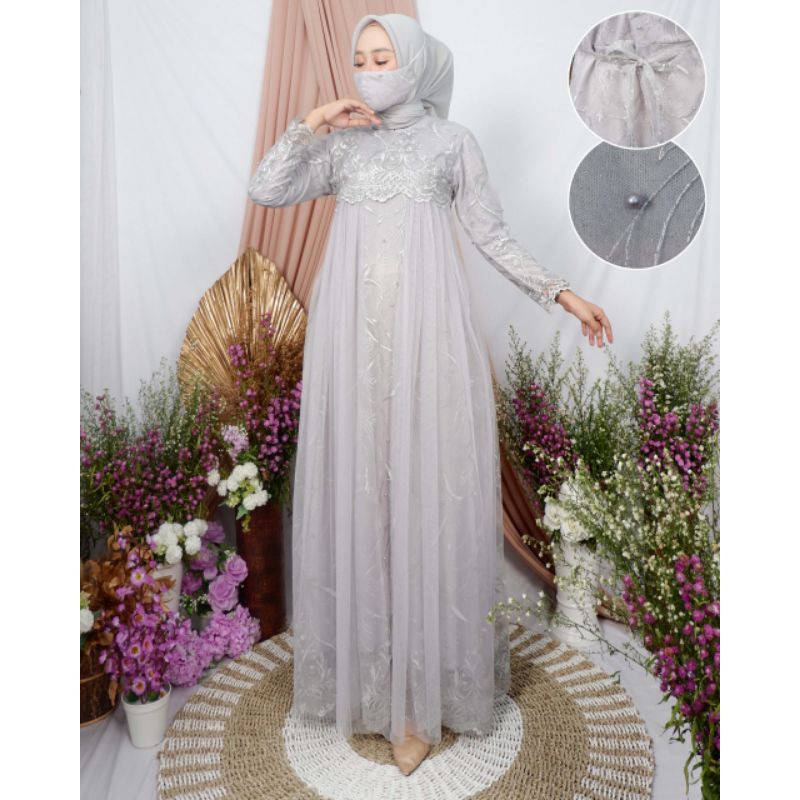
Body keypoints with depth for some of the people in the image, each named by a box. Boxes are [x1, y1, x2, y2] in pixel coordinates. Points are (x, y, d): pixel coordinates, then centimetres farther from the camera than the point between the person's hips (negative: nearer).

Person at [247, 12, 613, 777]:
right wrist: (313, 122, 1)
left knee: (427, 493, -3)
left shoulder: (453, 141, 9)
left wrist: (561, 292, 1)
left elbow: (493, 237, 7)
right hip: (353, 339, 3)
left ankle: (424, 684, 10)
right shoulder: (341, 146, 15)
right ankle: (365, 660, 20)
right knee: (357, 490, 3)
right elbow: (264, 190, 6)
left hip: (427, 336, -2)